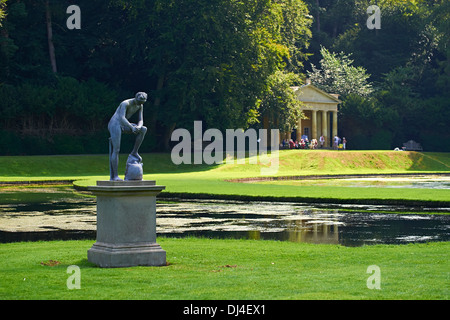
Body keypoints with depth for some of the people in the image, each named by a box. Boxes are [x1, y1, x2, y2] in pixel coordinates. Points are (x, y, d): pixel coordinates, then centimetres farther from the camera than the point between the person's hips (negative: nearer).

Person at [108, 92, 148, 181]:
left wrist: (138, 127, -21)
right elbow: (122, 118, -34)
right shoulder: (125, 103, -22)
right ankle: (115, 176, -17)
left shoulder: (140, 106, 2)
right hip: (114, 124, -8)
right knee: (116, 150, -16)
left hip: (123, 126, 8)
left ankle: (134, 152, -4)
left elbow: (141, 121, 2)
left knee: (143, 129, -8)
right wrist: (132, 127, -42)